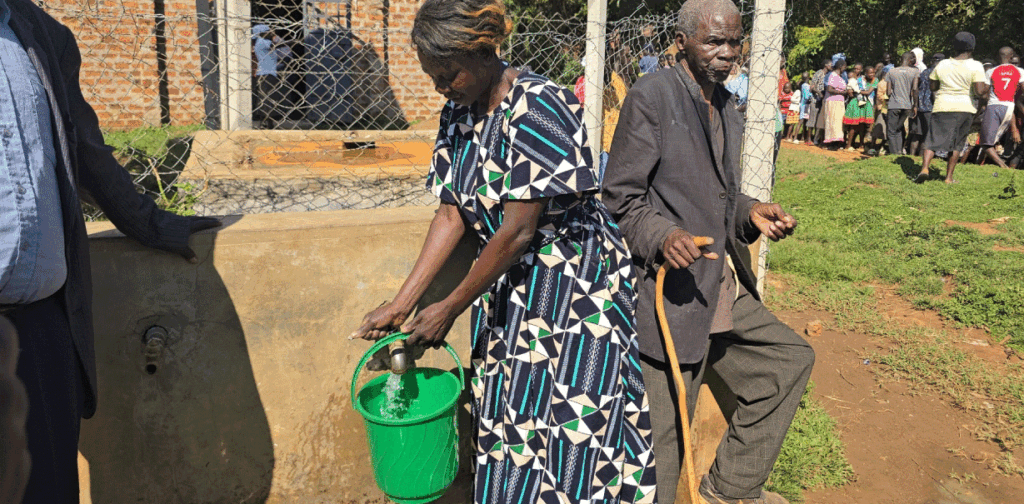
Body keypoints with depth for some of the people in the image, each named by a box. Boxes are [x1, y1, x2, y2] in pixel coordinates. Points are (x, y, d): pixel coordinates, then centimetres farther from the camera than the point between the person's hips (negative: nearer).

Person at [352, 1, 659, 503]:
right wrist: (401, 304, -3)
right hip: (507, 291, 7)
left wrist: (451, 308, -14)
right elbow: (451, 214, 3)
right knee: (505, 430, 14)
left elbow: (518, 230, -23)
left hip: (575, 287, -7)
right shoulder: (458, 113, 3)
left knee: (569, 436, 0)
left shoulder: (538, 109, -22)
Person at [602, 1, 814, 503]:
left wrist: (750, 212, 4)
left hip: (725, 294, 9)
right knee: (662, 439, 0)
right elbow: (620, 198, -12)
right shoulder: (649, 98, -10)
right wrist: (663, 236, -29)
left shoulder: (728, 108, 17)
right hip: (672, 297, -8)